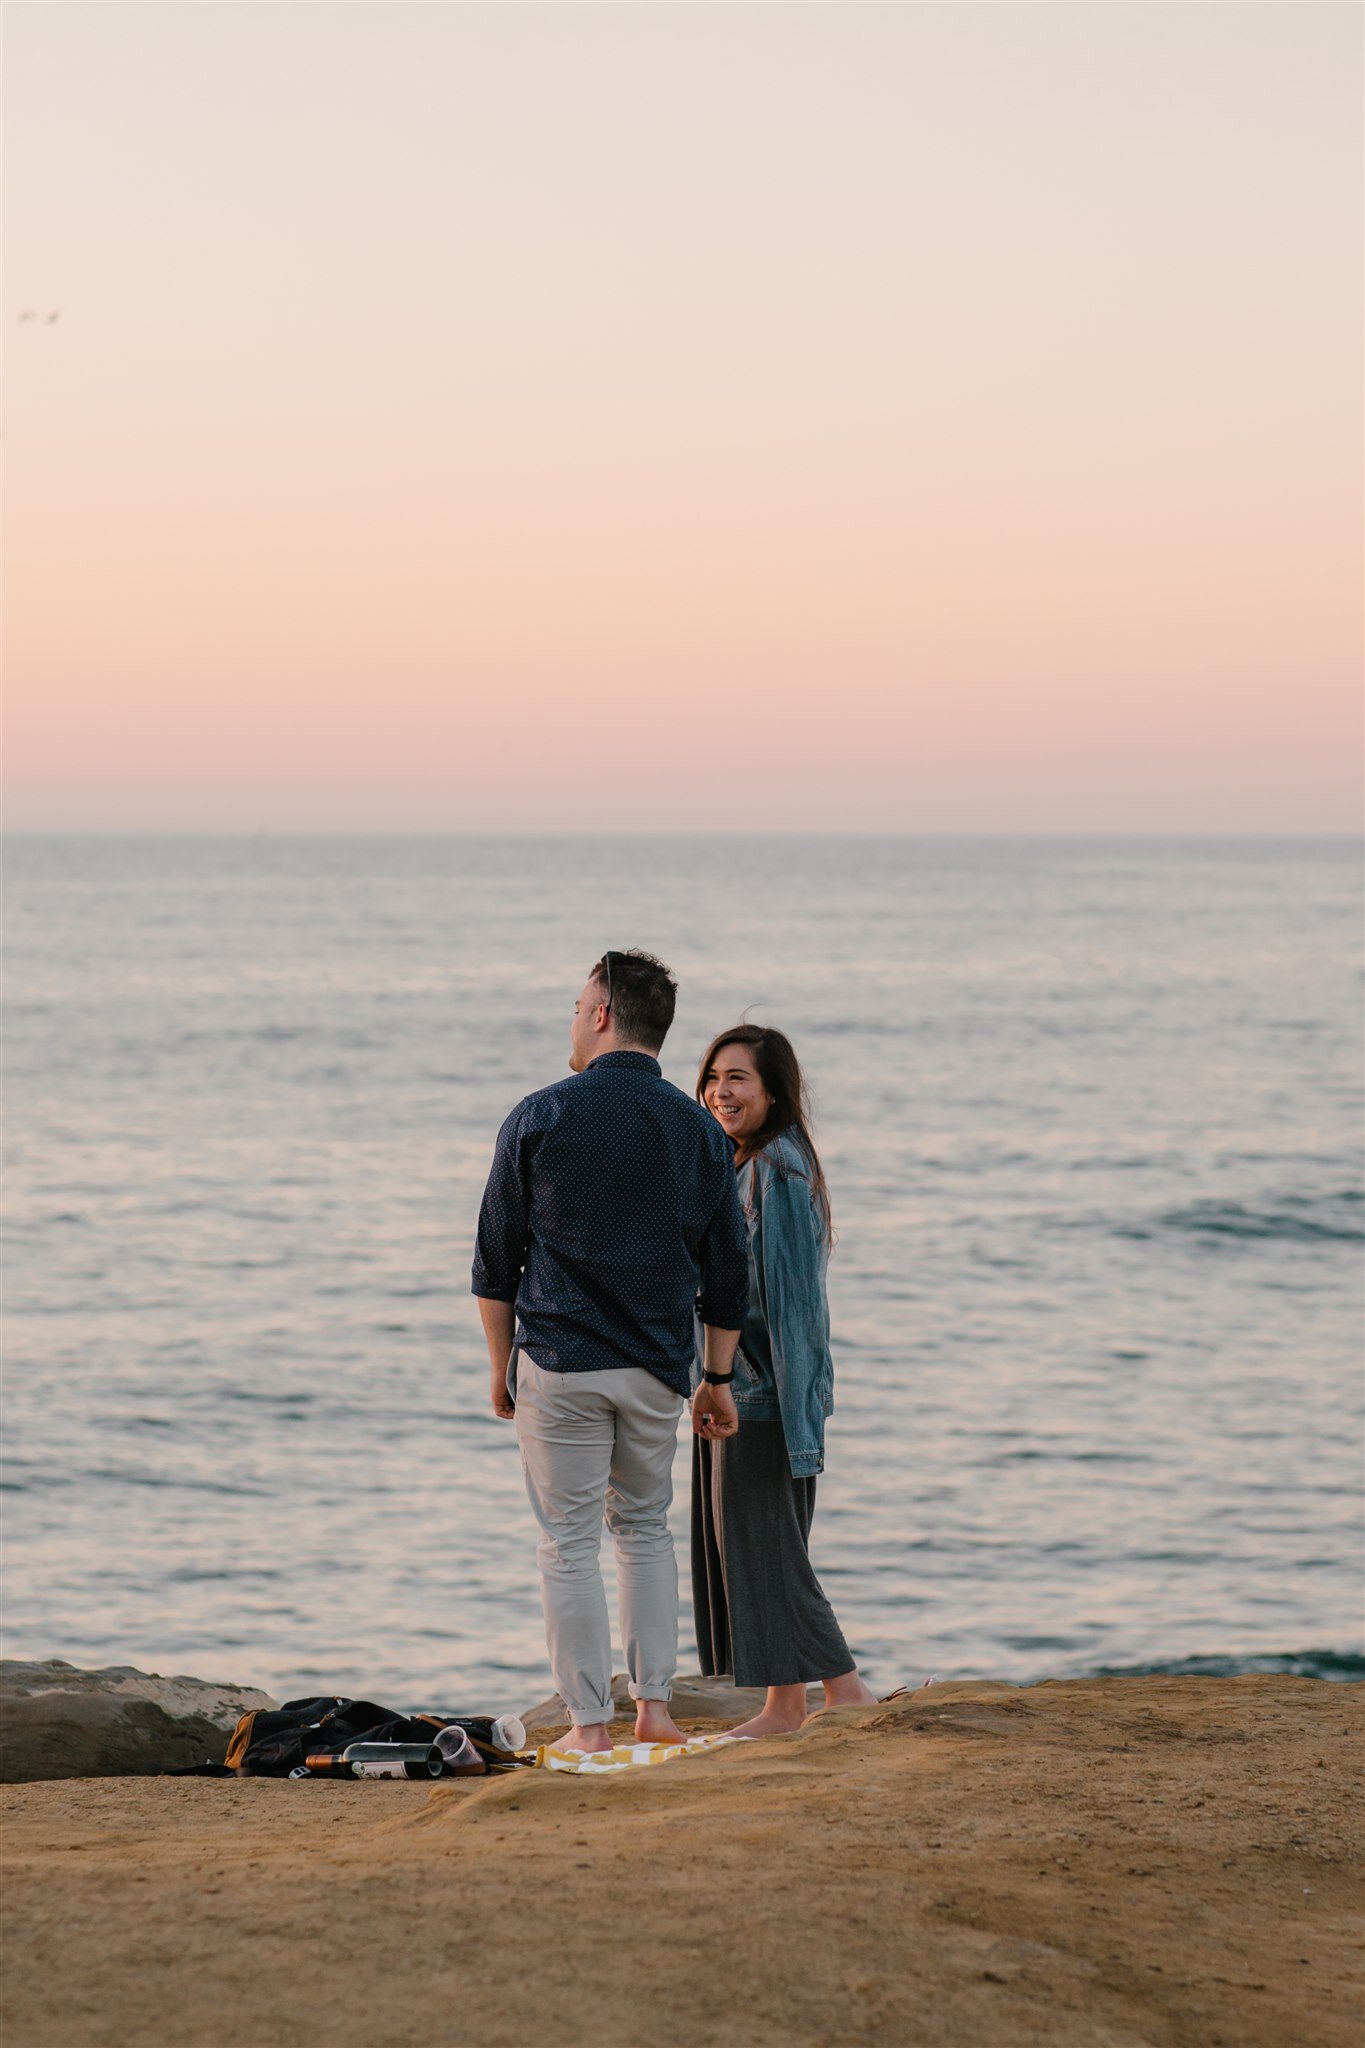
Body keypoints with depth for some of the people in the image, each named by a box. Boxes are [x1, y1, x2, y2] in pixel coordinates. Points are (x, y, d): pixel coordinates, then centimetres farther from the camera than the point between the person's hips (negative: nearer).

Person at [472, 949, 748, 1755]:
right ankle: (655, 1706, 12)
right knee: (645, 1529, 18)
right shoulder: (700, 1130, 3)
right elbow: (728, 1268, 7)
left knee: (570, 1544, 3)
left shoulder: (541, 1117, -5)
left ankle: (590, 1722, 3)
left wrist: (502, 1365, 9)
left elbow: (497, 1258, 0)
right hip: (657, 1367, 3)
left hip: (558, 1363, -3)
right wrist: (718, 1378, 15)